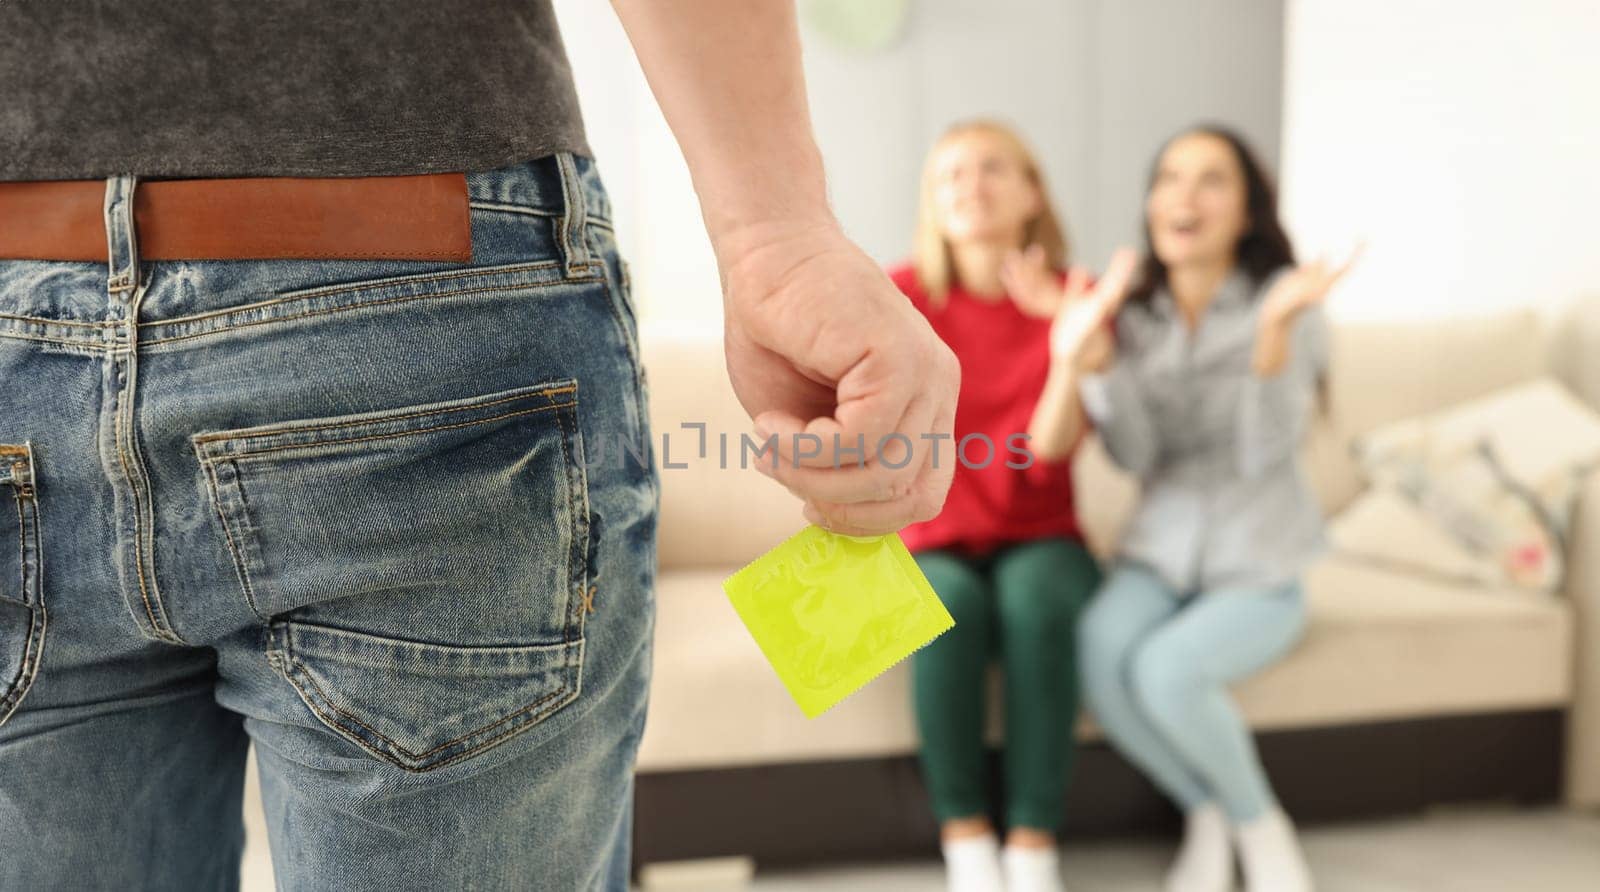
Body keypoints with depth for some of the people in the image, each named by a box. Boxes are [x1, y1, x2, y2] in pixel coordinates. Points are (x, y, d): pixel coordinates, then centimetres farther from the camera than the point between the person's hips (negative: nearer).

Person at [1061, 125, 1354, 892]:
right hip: (1160, 551, 3)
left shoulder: (1283, 302, -8)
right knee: (1100, 648, -29)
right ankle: (1205, 812, -2)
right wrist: (1091, 356, -26)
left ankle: (1260, 826, 1)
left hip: (1259, 569, -3)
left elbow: (1266, 451, -19)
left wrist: (1276, 330, -33)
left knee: (1166, 669, -30)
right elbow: (1133, 454, -9)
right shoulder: (1134, 316, 2)